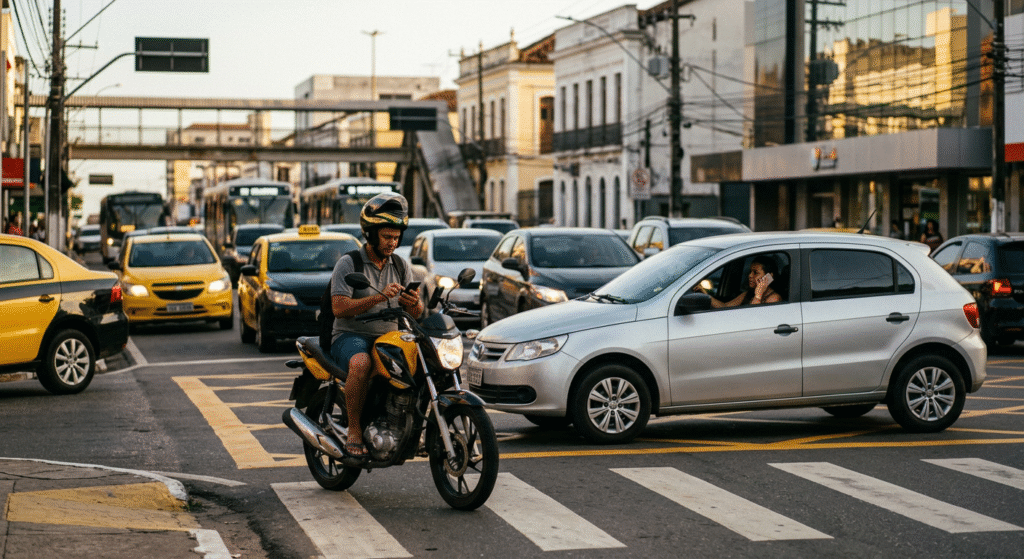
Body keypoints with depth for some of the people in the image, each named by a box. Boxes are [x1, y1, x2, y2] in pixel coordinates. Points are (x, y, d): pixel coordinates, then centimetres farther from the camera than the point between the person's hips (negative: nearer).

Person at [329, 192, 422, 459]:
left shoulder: (402, 266, 12)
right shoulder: (348, 264, -4)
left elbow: (416, 313, 7)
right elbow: (339, 307, -16)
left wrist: (413, 302, -19)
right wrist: (379, 297, -27)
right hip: (350, 337, -5)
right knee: (361, 364, -39)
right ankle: (354, 432, -28)